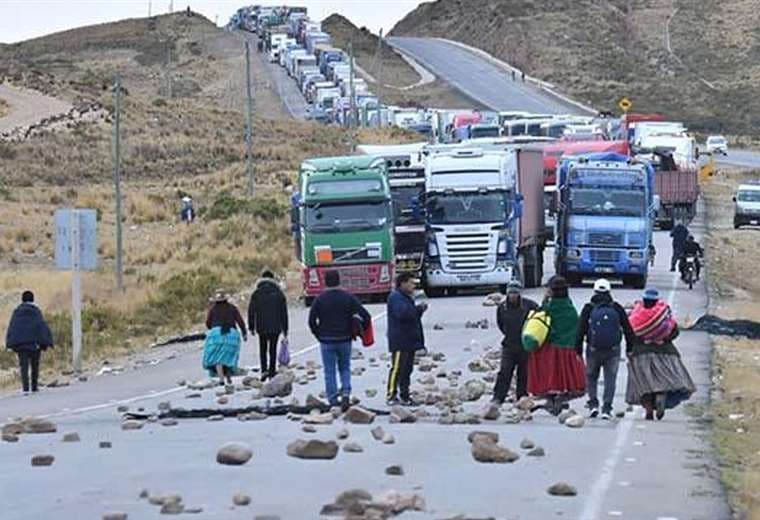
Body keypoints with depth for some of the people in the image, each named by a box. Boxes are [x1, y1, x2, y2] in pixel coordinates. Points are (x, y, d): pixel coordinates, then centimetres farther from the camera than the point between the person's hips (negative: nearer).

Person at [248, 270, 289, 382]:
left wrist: (251, 327, 5)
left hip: (261, 327, 0)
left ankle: (264, 370, -4)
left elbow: (251, 311, -2)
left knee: (263, 349, 12)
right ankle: (272, 372, 8)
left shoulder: (256, 294, 0)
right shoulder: (278, 293, 2)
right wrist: (285, 329, 9)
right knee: (273, 349, 9)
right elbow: (284, 312, 4)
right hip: (275, 327, 0)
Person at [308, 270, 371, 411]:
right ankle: (346, 393, -5)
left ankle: (333, 400, 2)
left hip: (326, 341, -1)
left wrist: (319, 335, 8)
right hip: (345, 340, 1)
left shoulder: (320, 299, -5)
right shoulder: (348, 298, -2)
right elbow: (366, 316, -6)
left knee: (330, 371, 5)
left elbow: (311, 321, -4)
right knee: (345, 369, 15)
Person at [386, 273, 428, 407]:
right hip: (399, 341, -10)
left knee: (407, 369, 11)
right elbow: (402, 313, -28)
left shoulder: (406, 297, 21)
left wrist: (420, 310, 8)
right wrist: (418, 308, -18)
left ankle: (405, 397, 15)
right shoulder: (395, 297, -12)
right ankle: (391, 396, -9)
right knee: (397, 368, -11)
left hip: (410, 340, 10)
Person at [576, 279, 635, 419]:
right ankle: (606, 409, -3)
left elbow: (580, 331, -2)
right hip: (613, 350, 0)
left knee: (591, 376, 17)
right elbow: (628, 330, 4)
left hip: (593, 349, 0)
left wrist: (578, 351, 3)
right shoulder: (617, 308, 0)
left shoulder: (588, 309, -2)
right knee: (610, 379, 5)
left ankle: (593, 403, 4)